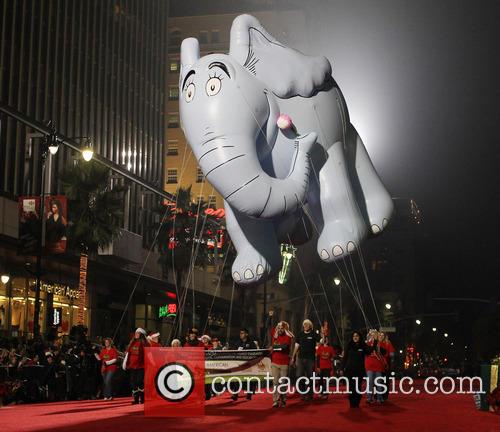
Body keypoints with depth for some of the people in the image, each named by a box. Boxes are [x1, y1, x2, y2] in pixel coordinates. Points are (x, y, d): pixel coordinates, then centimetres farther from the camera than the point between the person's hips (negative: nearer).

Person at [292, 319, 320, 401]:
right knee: (300, 376, 0)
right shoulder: (300, 334, 9)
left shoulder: (314, 335, 0)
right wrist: (293, 357, 9)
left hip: (310, 358, -3)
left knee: (309, 377, 3)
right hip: (301, 358, 3)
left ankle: (309, 394, 11)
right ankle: (302, 394, 8)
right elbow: (297, 346, 12)